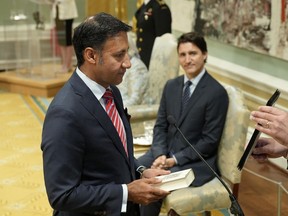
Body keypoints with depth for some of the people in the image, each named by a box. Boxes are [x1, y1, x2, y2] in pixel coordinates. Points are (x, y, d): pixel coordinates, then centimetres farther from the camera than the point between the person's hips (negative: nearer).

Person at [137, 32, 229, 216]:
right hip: (165, 151, 6)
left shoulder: (217, 92, -12)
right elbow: (160, 126, 8)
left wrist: (175, 159, -18)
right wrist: (160, 155, -11)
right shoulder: (171, 86, 7)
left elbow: (210, 140, -13)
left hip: (196, 161, -6)